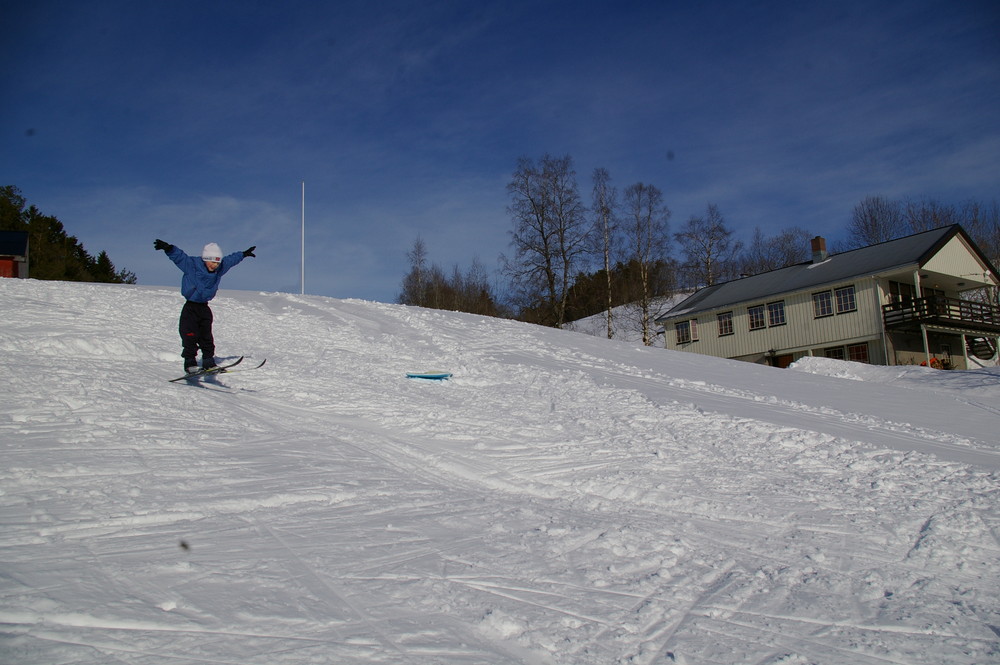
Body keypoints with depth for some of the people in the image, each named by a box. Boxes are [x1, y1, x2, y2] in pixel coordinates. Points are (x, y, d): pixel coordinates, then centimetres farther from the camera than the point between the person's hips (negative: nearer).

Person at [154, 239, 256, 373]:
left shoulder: (220, 268, 2)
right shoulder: (192, 265, -13)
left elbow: (231, 259, 19)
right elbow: (179, 256, -24)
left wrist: (244, 254, 32)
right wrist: (168, 248, -43)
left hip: (205, 308, 5)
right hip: (190, 308, -5)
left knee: (206, 337, 9)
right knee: (190, 336, -11)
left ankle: (208, 362, 16)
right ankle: (190, 363, -5)